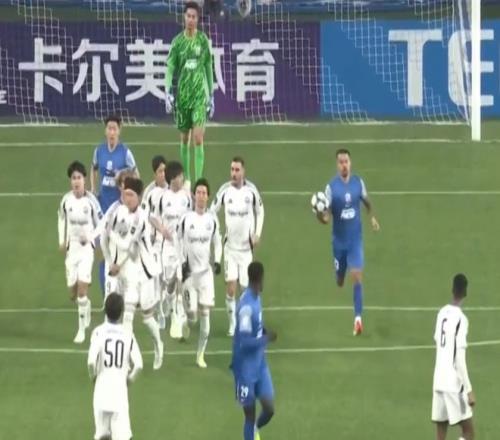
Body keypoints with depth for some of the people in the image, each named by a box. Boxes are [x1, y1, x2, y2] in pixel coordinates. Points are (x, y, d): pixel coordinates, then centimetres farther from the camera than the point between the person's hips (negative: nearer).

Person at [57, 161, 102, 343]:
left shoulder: (91, 200, -12)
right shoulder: (66, 200, -4)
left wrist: (90, 237, -14)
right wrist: (62, 242, 8)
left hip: (87, 247, -3)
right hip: (71, 246, 3)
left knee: (82, 287, -14)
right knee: (73, 290, 9)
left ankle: (82, 329, -6)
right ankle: (86, 306, 45)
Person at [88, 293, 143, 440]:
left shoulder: (99, 332, -4)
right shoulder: (128, 334, 1)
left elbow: (91, 361, -16)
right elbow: (138, 365, -4)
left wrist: (93, 376, 4)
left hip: (102, 389, 0)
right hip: (120, 389, 0)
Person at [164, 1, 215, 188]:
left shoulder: (203, 40, 2)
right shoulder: (177, 42, 1)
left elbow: (209, 68, 10)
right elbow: (170, 68, 1)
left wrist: (211, 96, 10)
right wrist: (168, 93, -11)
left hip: (199, 95, -1)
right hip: (182, 94, 1)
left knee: (198, 138, -12)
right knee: (184, 139, 9)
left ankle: (199, 181, -13)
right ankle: (186, 179, 21)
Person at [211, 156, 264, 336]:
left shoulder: (251, 190, -7)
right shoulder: (224, 190, -8)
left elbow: (260, 212, 9)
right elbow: (212, 212, 3)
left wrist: (258, 234, 0)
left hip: (246, 246, 0)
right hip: (230, 245, 0)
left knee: (246, 286, 3)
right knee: (230, 287, -7)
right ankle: (232, 324, 7)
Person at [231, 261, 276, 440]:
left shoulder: (256, 297, 2)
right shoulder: (247, 306, -26)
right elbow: (244, 342, -28)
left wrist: (264, 331, 1)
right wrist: (267, 338, -17)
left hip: (260, 364, 8)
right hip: (246, 369, -8)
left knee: (269, 409, 7)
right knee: (250, 415, 3)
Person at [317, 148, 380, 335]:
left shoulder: (358, 182, -5)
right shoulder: (331, 187, -13)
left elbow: (367, 202, 14)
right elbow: (326, 216, -13)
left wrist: (372, 217, 0)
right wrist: (322, 216, -35)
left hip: (355, 239, 0)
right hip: (339, 240, 0)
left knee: (357, 276, -13)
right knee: (339, 279, 12)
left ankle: (358, 318, -16)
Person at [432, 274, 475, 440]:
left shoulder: (442, 313, 8)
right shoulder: (461, 319, -13)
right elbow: (460, 358, -16)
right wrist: (469, 390, -13)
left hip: (438, 382, 7)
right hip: (454, 384, -7)